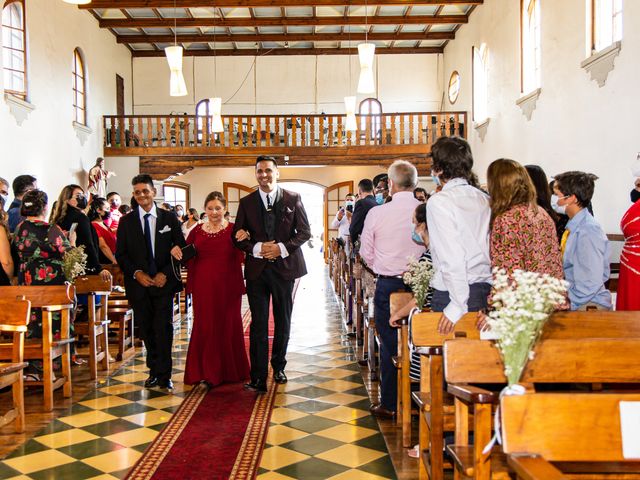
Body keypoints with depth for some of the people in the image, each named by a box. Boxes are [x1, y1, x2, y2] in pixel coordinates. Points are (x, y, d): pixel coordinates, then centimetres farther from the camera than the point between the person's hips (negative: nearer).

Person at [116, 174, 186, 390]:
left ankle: (164, 375, 3)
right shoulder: (126, 221, 6)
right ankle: (154, 371, 21)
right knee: (146, 330, 8)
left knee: (164, 329, -6)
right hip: (138, 283, 2)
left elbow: (181, 249, 3)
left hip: (164, 282, -1)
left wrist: (165, 274, -8)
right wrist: (136, 273, -9)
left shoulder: (169, 218, 4)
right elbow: (120, 254, 6)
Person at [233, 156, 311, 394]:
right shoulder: (246, 202, 4)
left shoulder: (293, 199, 1)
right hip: (257, 269, 0)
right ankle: (258, 378, 1)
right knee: (258, 324, -1)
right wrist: (257, 248, -14)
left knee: (283, 322, 13)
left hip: (285, 266, 0)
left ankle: (278, 366, 33)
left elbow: (305, 231, 0)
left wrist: (282, 248, -14)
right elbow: (237, 237, 4)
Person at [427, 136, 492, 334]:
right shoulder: (485, 199, 10)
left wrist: (457, 305, -16)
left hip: (451, 292, -7)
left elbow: (453, 257, -17)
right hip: (486, 288, 7)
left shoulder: (439, 201, -10)